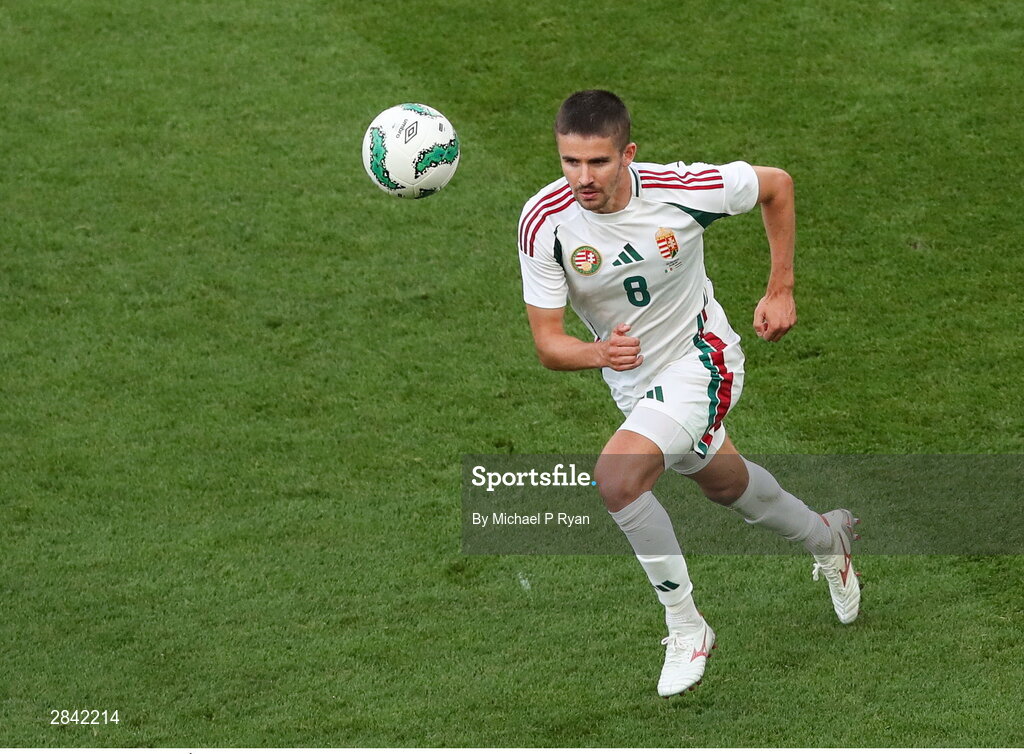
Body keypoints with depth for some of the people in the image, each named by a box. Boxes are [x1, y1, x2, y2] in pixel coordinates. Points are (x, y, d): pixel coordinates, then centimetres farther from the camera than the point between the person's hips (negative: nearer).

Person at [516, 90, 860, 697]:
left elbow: (777, 185, -6)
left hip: (701, 358, -5)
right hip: (634, 380, 5)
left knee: (617, 476, -27)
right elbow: (548, 343, -20)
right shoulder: (544, 221, -23)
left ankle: (686, 625, -10)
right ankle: (827, 538, 58)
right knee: (725, 483, 27)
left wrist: (781, 290, -6)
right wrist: (598, 353, -42)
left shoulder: (683, 189, -27)